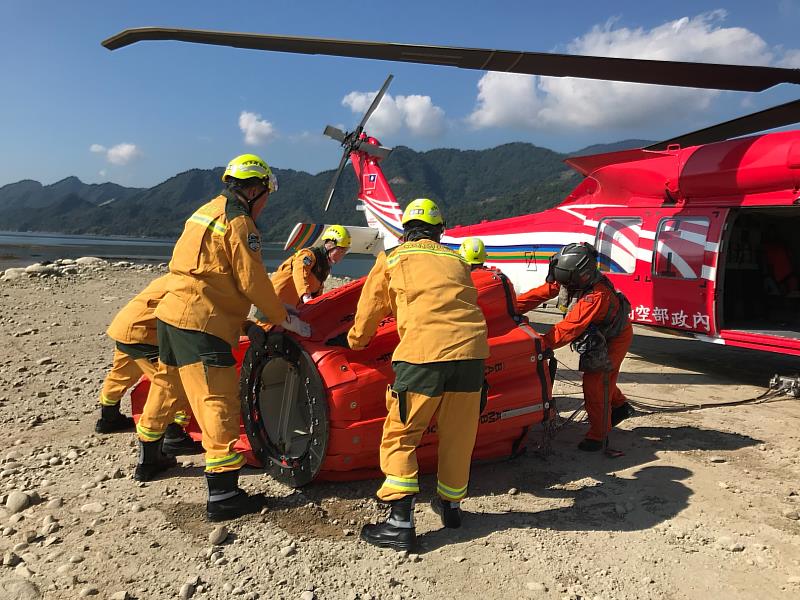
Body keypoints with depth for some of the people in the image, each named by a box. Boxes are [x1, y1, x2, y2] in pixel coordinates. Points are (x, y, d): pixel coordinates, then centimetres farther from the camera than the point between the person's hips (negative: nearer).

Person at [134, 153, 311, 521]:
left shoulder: (206, 211, 19)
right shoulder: (238, 221, -9)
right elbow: (253, 282, -13)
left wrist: (247, 322, 23)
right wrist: (284, 319, 0)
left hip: (170, 315, 10)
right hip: (201, 326, -10)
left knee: (166, 387, 24)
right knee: (218, 404, -8)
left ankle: (149, 459, 44)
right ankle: (223, 496, -6)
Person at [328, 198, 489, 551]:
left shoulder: (392, 258, 16)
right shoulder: (456, 260, 24)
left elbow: (369, 309, 24)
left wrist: (354, 341, 42)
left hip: (423, 351, -4)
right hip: (471, 349, 4)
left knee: (400, 436, 8)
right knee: (458, 434, 19)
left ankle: (400, 523, 5)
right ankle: (450, 506, 35)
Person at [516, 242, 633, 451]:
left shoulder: (597, 295, -43)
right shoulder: (566, 281, -19)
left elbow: (570, 326, -47)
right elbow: (540, 293, -16)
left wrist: (542, 344, -51)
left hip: (615, 338, -8)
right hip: (596, 336, 9)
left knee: (594, 381, -13)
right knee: (600, 375, 23)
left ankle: (597, 434, 1)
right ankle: (620, 406, 49)